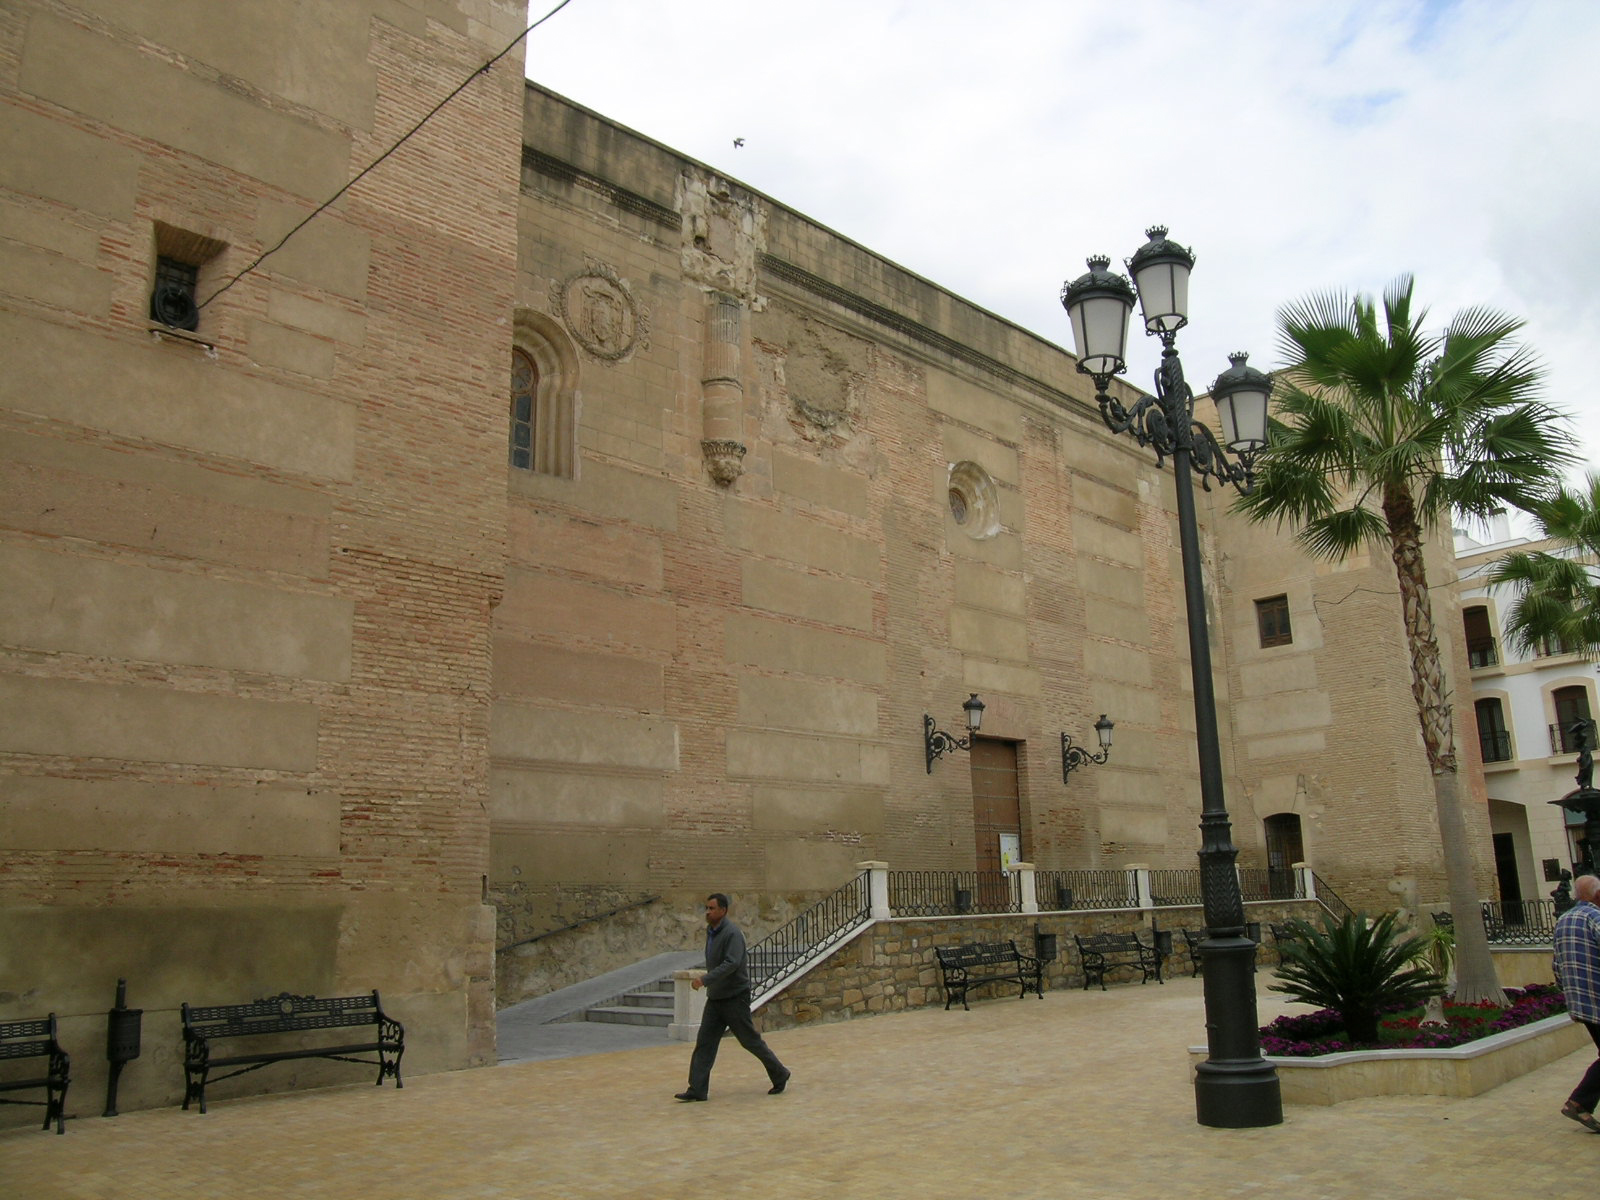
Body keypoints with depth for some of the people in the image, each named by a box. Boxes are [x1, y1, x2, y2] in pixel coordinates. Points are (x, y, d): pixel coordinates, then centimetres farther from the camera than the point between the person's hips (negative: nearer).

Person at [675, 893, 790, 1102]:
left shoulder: (732, 933, -19)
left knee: (750, 1040, 3)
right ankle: (697, 1089, 3)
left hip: (735, 998, -8)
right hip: (715, 998, 8)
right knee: (704, 1043, 2)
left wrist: (705, 979, -35)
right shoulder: (711, 932, 9)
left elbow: (731, 963, -30)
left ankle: (780, 1075, 20)